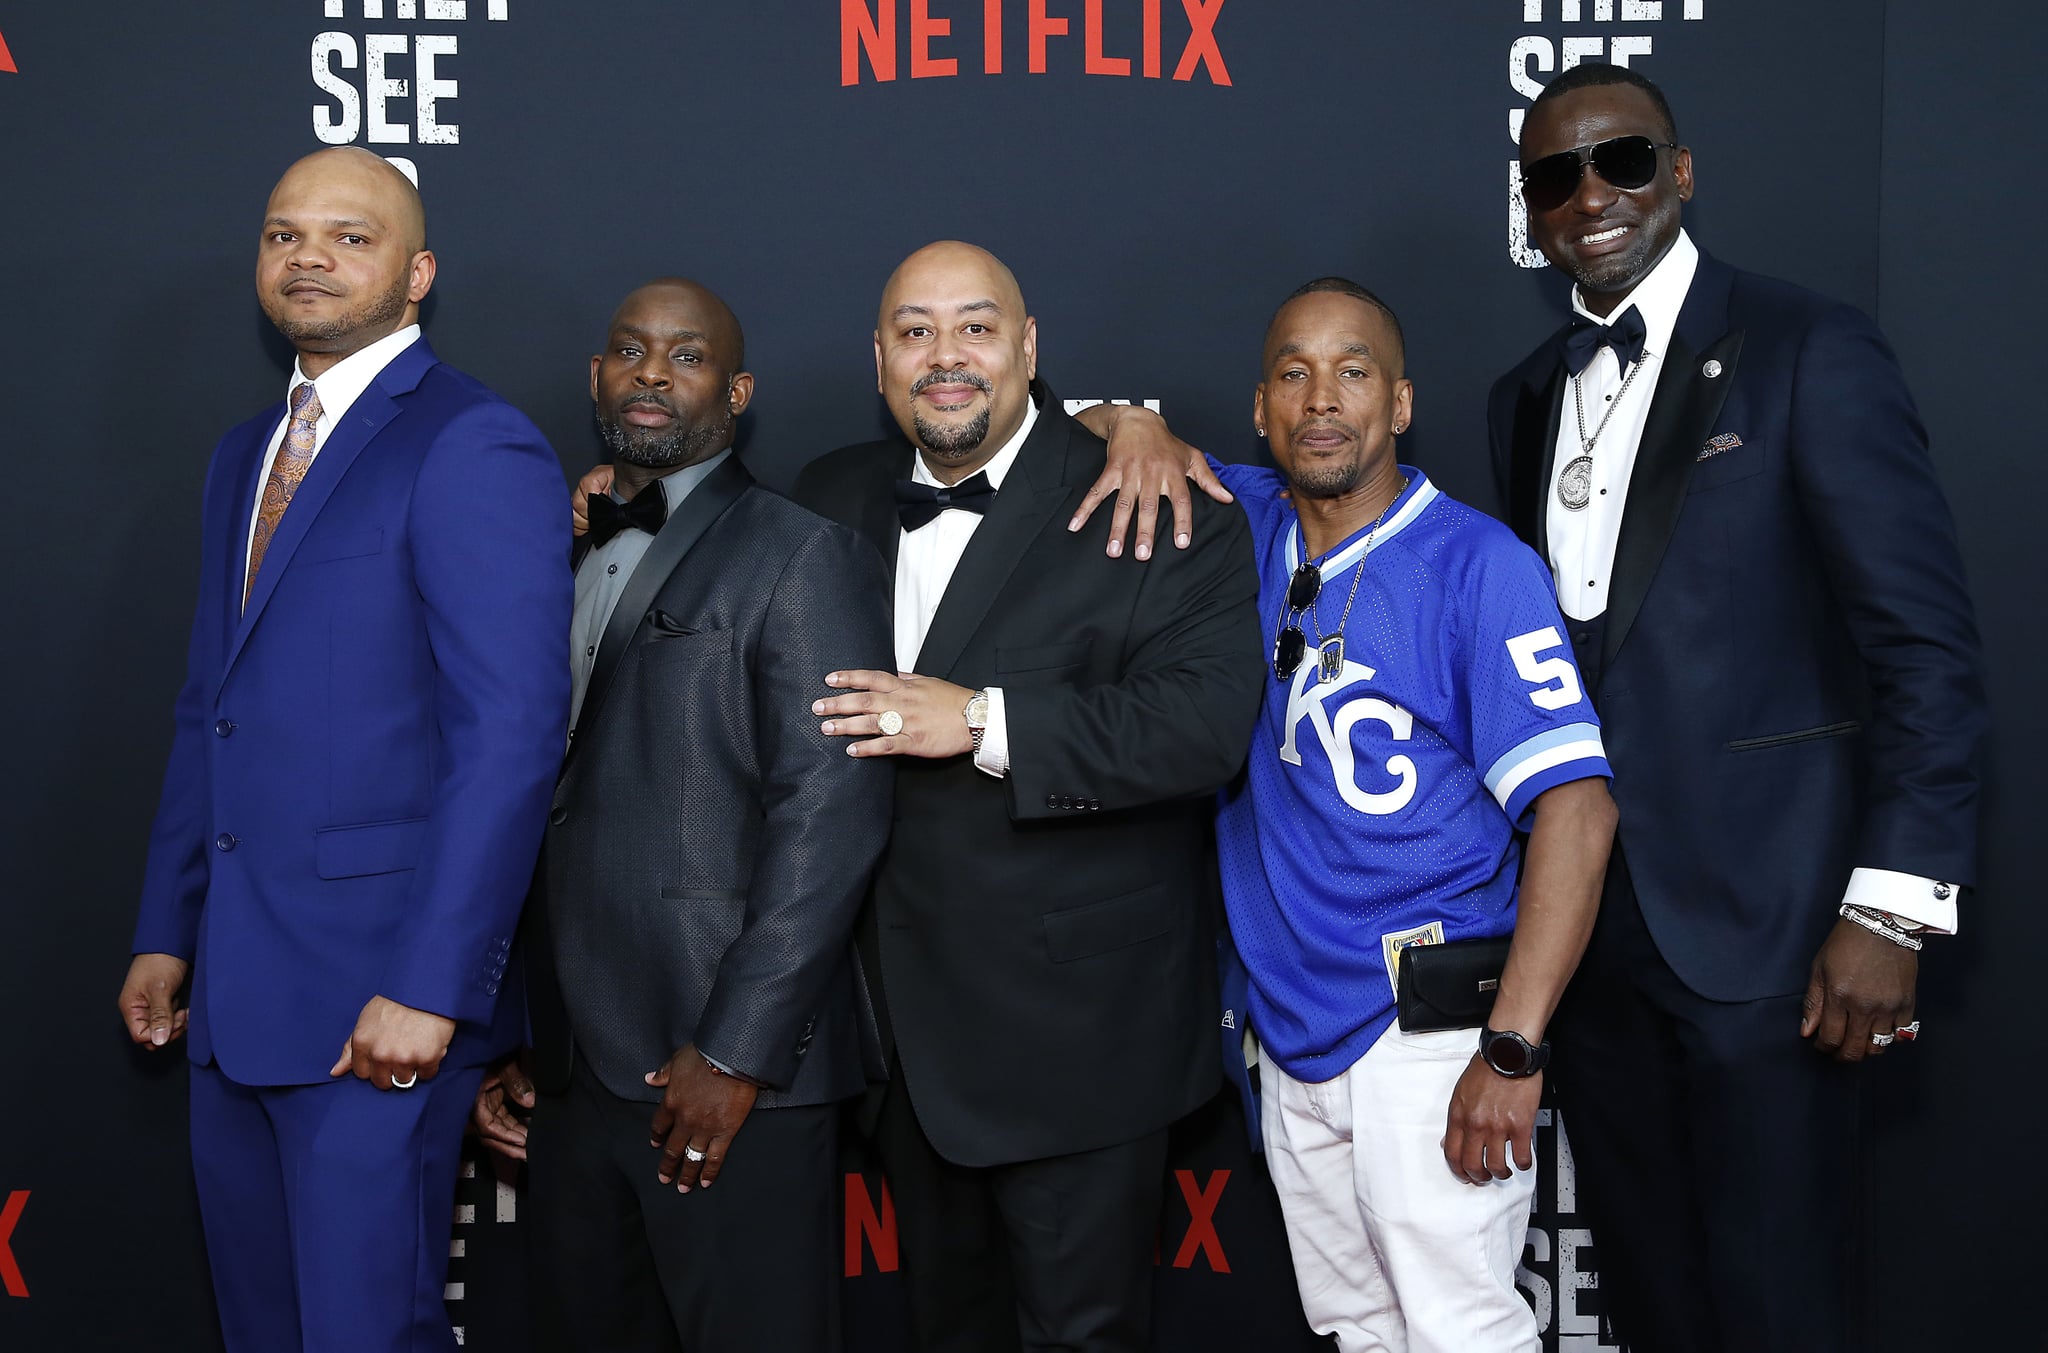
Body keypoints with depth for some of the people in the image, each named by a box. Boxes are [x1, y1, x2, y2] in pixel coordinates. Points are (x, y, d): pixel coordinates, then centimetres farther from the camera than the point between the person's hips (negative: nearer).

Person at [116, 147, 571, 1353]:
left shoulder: (474, 449, -11)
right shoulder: (245, 456, 17)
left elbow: (510, 734, -18)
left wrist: (431, 989, -21)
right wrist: (167, 933, 15)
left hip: (377, 995, -8)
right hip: (234, 995, 8)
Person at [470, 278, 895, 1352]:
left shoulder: (802, 559, -4)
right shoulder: (559, 562, 17)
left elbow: (830, 815, -13)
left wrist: (737, 1052, -17)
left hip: (734, 1073, -6)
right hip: (571, 1072, 6)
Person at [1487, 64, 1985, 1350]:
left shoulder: (1808, 350, -6)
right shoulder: (1528, 398, 13)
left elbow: (1928, 648, -10)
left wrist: (1892, 908, -16)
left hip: (1759, 919, -6)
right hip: (1595, 923, 6)